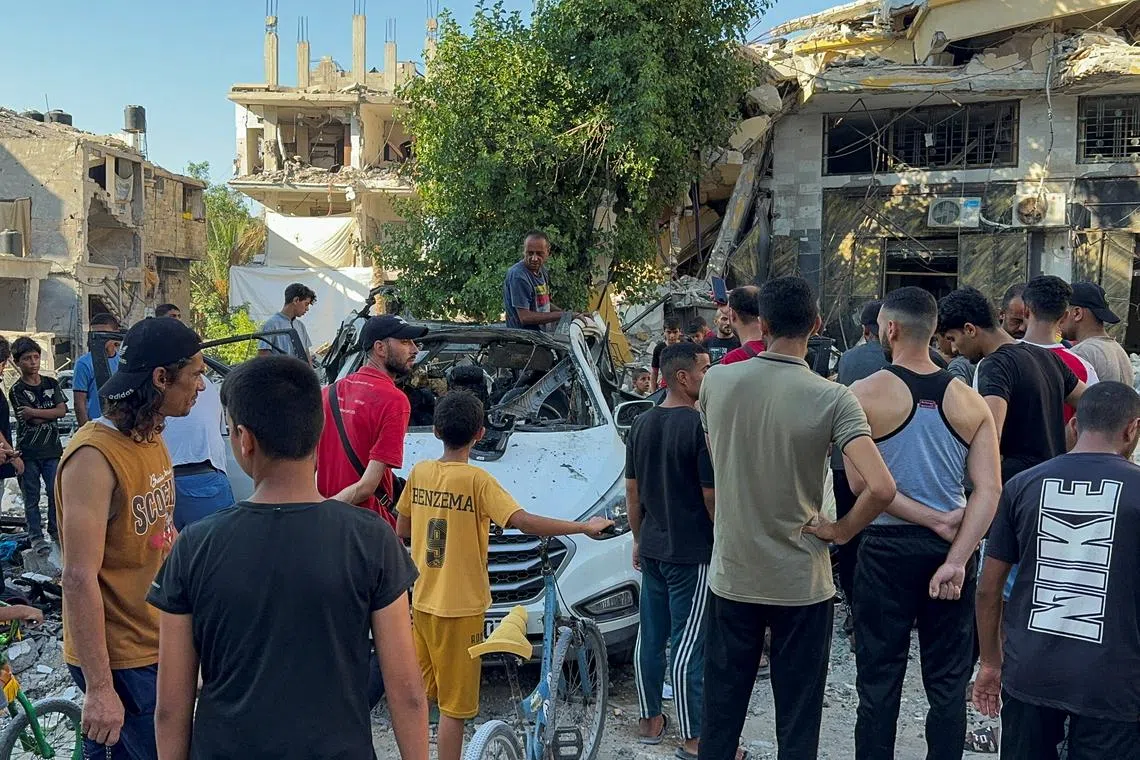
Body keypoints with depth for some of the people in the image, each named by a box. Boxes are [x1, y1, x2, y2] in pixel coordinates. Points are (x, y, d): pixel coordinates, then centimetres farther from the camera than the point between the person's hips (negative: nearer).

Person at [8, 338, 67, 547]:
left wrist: (35, 412, -12)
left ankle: (55, 531, 18)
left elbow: (62, 410, -5)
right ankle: (35, 536, 15)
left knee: (55, 492, 4)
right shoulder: (17, 390, -5)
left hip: (52, 450, 3)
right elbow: (32, 420, -14)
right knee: (31, 497, 5)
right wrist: (51, 413, -6)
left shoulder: (51, 384, 7)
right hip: (28, 452, -3)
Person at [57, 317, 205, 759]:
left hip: (156, 643, 8)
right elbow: (79, 579, -24)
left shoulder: (150, 438, 6)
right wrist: (99, 688, -23)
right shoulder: (95, 457, -22)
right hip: (120, 660, -8)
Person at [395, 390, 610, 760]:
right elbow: (524, 522, -26)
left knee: (419, 695, 20)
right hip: (459, 608, -6)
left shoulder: (419, 472, 0)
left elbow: (401, 530, 11)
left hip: (422, 602, 6)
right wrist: (585, 527, -19)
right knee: (454, 705, 4)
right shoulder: (477, 480, -17)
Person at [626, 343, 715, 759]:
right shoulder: (701, 425, -17)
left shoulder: (641, 424, 6)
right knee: (688, 646, -1)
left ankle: (649, 720, 26)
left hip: (651, 548, 7)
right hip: (692, 552, -7)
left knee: (650, 636, 14)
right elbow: (712, 495, -16)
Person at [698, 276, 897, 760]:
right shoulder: (831, 399, -15)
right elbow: (881, 488, -24)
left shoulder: (716, 382, -5)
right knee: (797, 719, 11)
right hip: (800, 583, -2)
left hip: (731, 577, 3)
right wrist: (840, 532, -8)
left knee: (720, 709, 16)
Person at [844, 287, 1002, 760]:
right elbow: (989, 490, -8)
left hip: (887, 547, -3)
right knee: (947, 681, 14)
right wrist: (956, 560, -14)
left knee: (880, 680, 9)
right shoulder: (970, 402, 0)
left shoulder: (864, 394, -9)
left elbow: (863, 483, -15)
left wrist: (936, 521, -9)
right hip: (951, 548, 3)